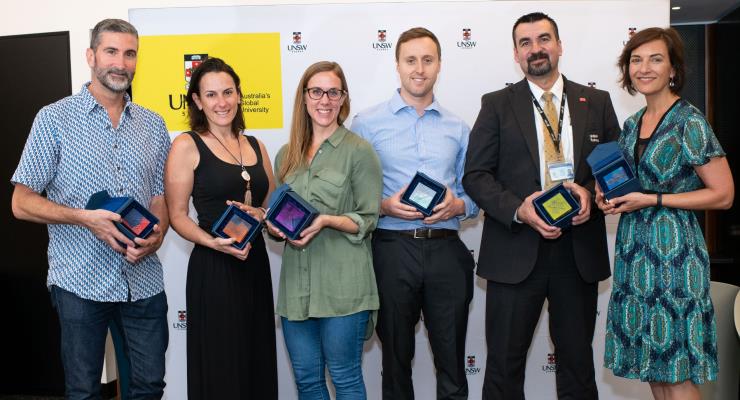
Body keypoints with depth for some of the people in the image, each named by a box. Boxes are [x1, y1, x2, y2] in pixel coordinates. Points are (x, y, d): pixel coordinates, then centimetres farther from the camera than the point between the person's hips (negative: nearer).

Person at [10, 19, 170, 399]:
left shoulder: (153, 124, 9)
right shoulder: (55, 118, -3)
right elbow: (22, 203, -3)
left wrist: (156, 236, -10)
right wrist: (86, 218, -19)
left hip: (145, 281, 3)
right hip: (81, 283, -3)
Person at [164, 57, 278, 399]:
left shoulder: (255, 146, 12)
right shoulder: (187, 145, -4)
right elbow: (177, 215, -6)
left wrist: (258, 214, -4)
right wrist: (214, 243, -21)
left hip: (255, 265, 6)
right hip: (213, 270, -5)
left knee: (258, 363, 11)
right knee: (220, 369, 1)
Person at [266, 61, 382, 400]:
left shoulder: (358, 151, -4)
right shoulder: (286, 155, 12)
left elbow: (367, 220, -5)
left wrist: (327, 221, -20)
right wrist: (274, 226, -1)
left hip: (342, 285, -5)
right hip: (296, 285, 5)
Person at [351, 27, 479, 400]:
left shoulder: (458, 128, 10)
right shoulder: (367, 123, 1)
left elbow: (473, 196, 12)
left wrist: (457, 205, -9)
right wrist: (384, 205, -17)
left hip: (446, 249, 2)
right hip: (393, 248, -2)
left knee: (452, 360, 10)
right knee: (396, 358, 13)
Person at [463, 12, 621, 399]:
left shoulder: (597, 102, 9)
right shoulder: (497, 105, 3)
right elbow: (476, 175, -2)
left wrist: (591, 191, -11)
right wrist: (518, 210, -17)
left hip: (580, 251, 2)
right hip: (515, 251, -2)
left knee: (578, 359, 14)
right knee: (504, 361, 7)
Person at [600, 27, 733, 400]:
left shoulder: (689, 122, -10)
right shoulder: (632, 123, 10)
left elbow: (723, 194, -12)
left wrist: (651, 200, -17)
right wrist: (611, 195, 2)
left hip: (674, 249, -7)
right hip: (634, 249, 7)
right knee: (650, 362, 13)